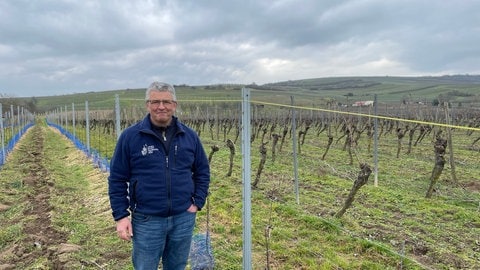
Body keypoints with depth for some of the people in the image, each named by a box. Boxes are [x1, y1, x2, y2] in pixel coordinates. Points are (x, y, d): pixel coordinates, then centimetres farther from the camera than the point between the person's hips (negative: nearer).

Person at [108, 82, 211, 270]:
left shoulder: (189, 136, 2)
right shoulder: (130, 136, -6)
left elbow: (202, 171, 10)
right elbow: (117, 179, -3)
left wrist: (198, 202, 2)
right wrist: (121, 215, -6)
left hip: (183, 219, 3)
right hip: (146, 221, -2)